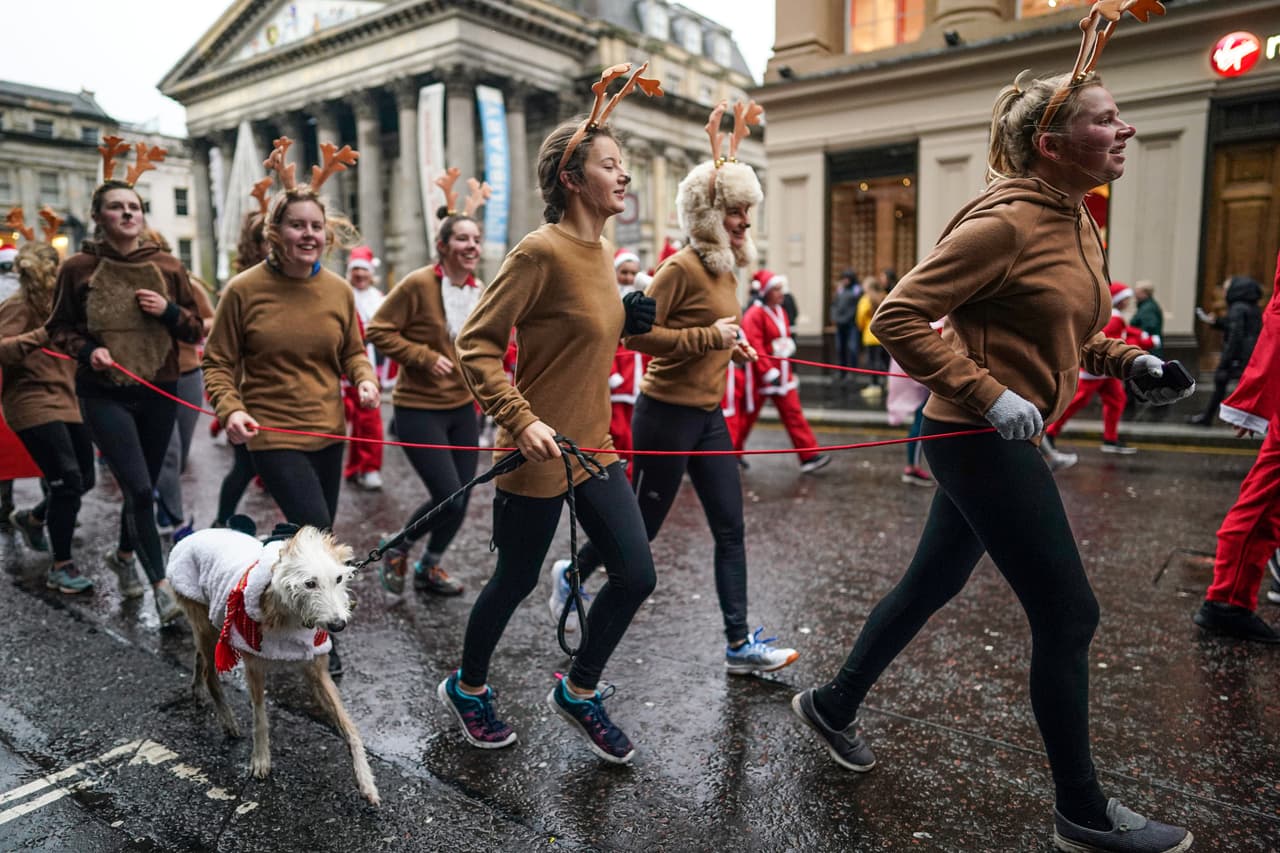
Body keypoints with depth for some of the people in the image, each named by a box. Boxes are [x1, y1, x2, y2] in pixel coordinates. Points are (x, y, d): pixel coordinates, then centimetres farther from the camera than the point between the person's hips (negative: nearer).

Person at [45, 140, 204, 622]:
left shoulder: (167, 267, 1)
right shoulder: (78, 268, -4)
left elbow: (196, 330, 6)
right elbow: (59, 329, 6)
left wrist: (169, 311, -13)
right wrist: (86, 350, -14)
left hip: (159, 393, 3)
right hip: (104, 395, -3)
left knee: (145, 487, 15)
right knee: (139, 488, -11)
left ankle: (125, 556, 42)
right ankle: (161, 583, 2)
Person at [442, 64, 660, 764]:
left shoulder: (601, 252, 9)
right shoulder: (541, 251, -17)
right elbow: (476, 343, -18)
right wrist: (520, 419, -25)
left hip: (594, 447, 8)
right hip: (540, 456, -8)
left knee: (636, 575, 6)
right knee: (516, 581, 10)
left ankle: (578, 691, 30)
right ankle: (467, 687, 38)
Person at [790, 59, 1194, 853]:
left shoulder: (1078, 222, 13)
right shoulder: (1005, 222, -16)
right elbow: (899, 317, -20)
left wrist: (1129, 360, 8)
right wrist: (987, 396, -23)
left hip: (997, 440, 10)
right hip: (982, 440, -10)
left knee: (932, 583, 18)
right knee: (1069, 614, -1)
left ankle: (834, 704, 36)